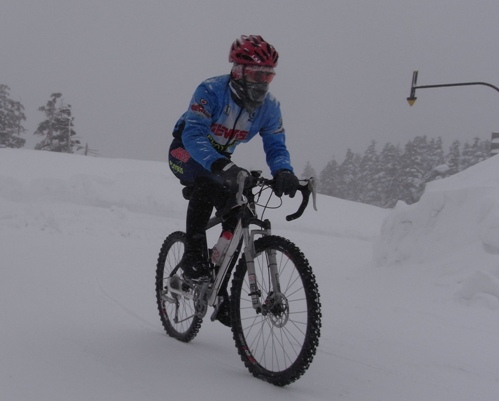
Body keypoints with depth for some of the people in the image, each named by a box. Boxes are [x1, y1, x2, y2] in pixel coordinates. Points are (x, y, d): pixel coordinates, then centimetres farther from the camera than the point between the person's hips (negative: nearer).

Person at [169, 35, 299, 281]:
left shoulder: (269, 107, -16)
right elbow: (193, 134, -41)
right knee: (206, 187, -35)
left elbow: (276, 146, -18)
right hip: (186, 152, -5)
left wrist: (284, 172, -43)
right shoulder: (211, 91, -32)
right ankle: (193, 256, -22)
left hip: (221, 158, 5)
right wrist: (220, 166, -59)